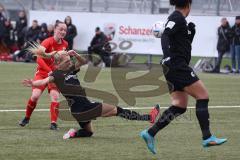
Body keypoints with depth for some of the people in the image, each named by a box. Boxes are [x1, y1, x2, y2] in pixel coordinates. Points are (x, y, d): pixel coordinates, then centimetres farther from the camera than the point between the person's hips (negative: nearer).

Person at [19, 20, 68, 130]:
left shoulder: (65, 44, -1)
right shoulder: (47, 42, -17)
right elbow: (39, 59, -28)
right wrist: (49, 71, -36)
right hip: (42, 72, -3)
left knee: (55, 96, -15)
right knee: (35, 95, -15)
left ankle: (53, 123, -10)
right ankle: (27, 118, 10)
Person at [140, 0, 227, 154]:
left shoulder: (179, 19, 19)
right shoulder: (177, 18, -9)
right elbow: (165, 36, -23)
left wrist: (191, 31, 10)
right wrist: (168, 58, -33)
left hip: (177, 68, 10)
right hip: (177, 65, -10)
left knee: (180, 106, 7)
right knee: (203, 95, -7)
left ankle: (150, 133, 3)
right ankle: (207, 137, -7)